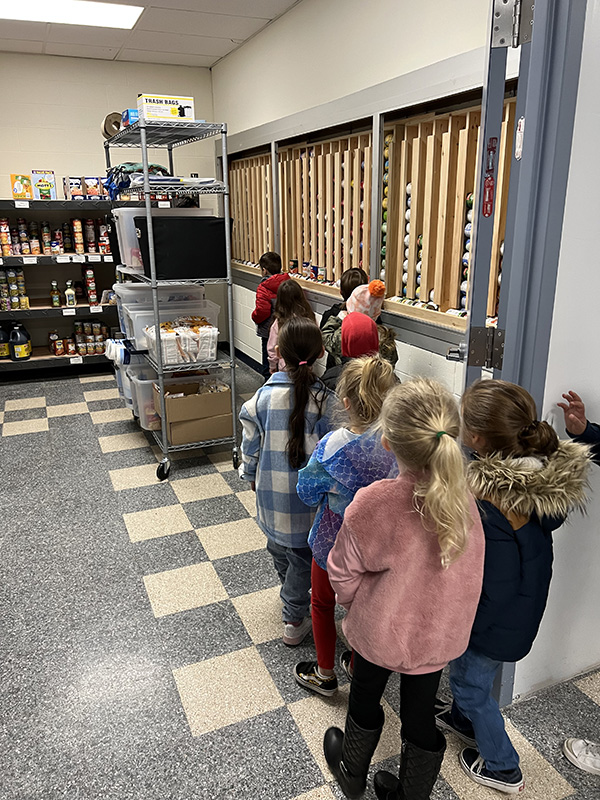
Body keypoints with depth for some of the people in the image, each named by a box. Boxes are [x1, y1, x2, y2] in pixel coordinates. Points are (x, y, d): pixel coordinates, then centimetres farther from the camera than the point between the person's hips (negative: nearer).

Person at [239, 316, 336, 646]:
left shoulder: (263, 397, -13)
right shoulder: (326, 401, -18)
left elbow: (250, 446, -3)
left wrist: (251, 476, 15)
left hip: (271, 491, 2)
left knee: (279, 549, 27)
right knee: (302, 555, 17)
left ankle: (294, 597, 52)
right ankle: (294, 621, 29)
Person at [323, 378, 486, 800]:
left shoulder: (371, 504, -34)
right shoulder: (466, 496, -23)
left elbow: (344, 575, -18)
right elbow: (471, 567, -5)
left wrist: (353, 604, 4)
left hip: (381, 629, -2)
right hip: (440, 634, 2)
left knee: (366, 697, 27)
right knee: (421, 713, 24)